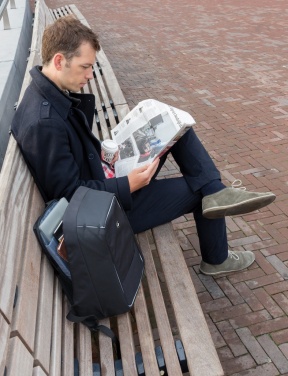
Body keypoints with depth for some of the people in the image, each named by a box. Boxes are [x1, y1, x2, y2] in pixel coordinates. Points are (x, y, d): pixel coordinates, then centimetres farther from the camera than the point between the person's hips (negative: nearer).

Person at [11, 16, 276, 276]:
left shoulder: (53, 92, -1)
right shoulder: (43, 123, -30)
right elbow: (69, 194, -26)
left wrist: (100, 150, -3)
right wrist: (128, 186, -25)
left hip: (103, 179, 9)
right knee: (198, 191, 4)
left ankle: (216, 193, -7)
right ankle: (216, 259, 29)